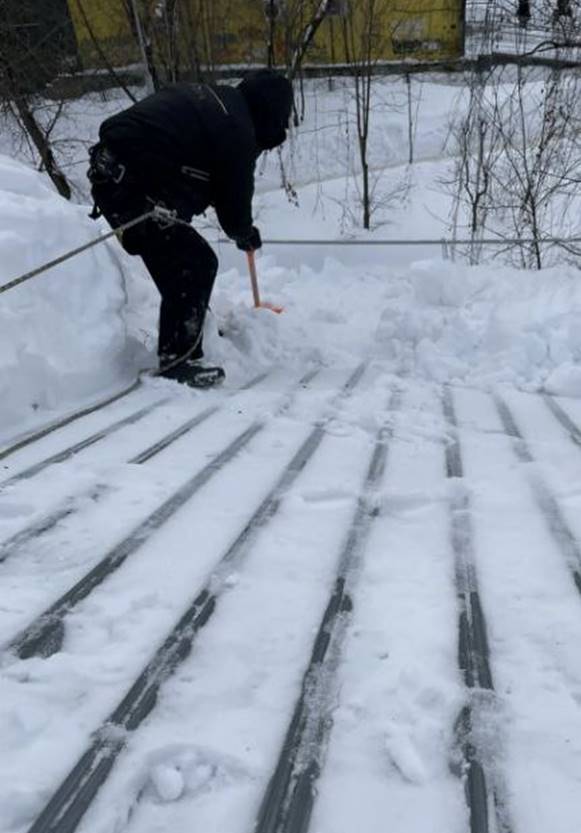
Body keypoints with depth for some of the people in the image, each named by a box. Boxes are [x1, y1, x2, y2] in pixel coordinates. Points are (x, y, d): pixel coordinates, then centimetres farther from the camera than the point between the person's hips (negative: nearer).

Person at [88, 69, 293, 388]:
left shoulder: (210, 96, 16)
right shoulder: (237, 131, -12)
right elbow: (234, 195, -4)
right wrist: (246, 234, 18)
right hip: (134, 190, -10)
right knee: (194, 267, -6)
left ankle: (189, 332, 37)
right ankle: (176, 361, -2)